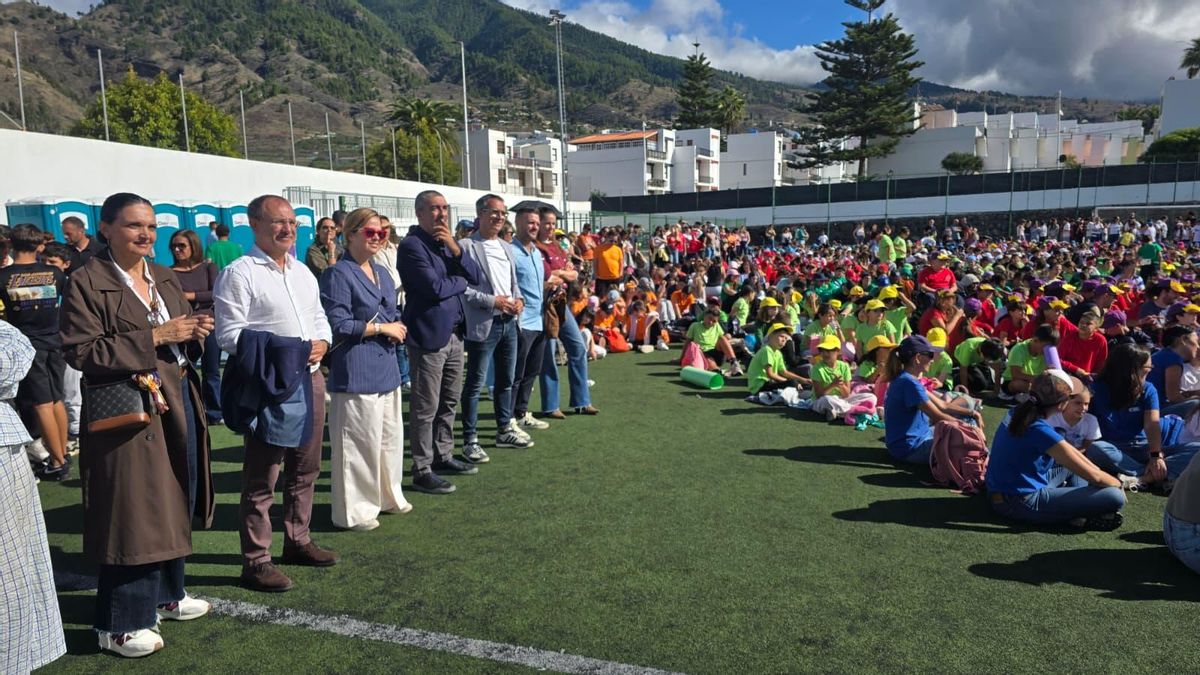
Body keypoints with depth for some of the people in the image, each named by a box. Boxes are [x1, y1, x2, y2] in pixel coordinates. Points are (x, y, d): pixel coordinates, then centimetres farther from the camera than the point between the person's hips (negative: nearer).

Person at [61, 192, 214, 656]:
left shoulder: (165, 277, 12)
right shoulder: (86, 282, -9)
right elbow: (80, 352, -16)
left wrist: (195, 332, -6)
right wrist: (153, 337, -20)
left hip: (177, 404, 7)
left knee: (174, 503, 15)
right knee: (134, 512, -2)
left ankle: (165, 594, 33)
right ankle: (119, 624, 12)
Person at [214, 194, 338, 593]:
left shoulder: (303, 272, 15)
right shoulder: (240, 273, -9)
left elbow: (320, 317, 20)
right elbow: (229, 334, -15)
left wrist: (322, 343, -1)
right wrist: (276, 353, -21)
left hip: (309, 378, 8)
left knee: (305, 469, 16)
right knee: (261, 478, -1)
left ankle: (297, 541, 32)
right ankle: (255, 562, 9)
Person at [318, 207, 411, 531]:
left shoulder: (382, 272, 16)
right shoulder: (338, 274, -10)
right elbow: (338, 324, -16)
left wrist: (398, 327, 3)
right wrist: (381, 328, -12)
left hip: (386, 366, 9)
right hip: (356, 370, -8)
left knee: (391, 435, 16)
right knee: (360, 440, -2)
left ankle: (387, 495, 32)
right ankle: (355, 510, 11)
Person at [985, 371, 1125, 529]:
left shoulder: (1018, 413, 3)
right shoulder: (1041, 431, -23)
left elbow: (1068, 450, 18)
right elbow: (1093, 477, -13)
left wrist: (1098, 470, 18)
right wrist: (1117, 484, 7)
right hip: (1022, 504, -10)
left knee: (1073, 463, 29)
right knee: (1116, 497, -16)